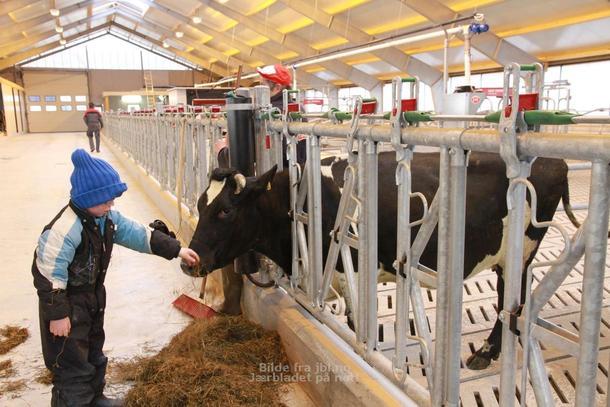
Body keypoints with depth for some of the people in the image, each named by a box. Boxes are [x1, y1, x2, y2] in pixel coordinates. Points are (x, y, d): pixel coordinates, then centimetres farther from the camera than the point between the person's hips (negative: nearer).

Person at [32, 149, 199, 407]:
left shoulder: (107, 218, -3)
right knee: (73, 365, 0)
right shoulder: (63, 230, -29)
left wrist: (176, 250, -1)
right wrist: (57, 315, -22)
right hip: (67, 304, -9)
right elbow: (48, 276, -26)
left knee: (95, 355, 25)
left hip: (93, 298, 9)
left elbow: (138, 234, 2)